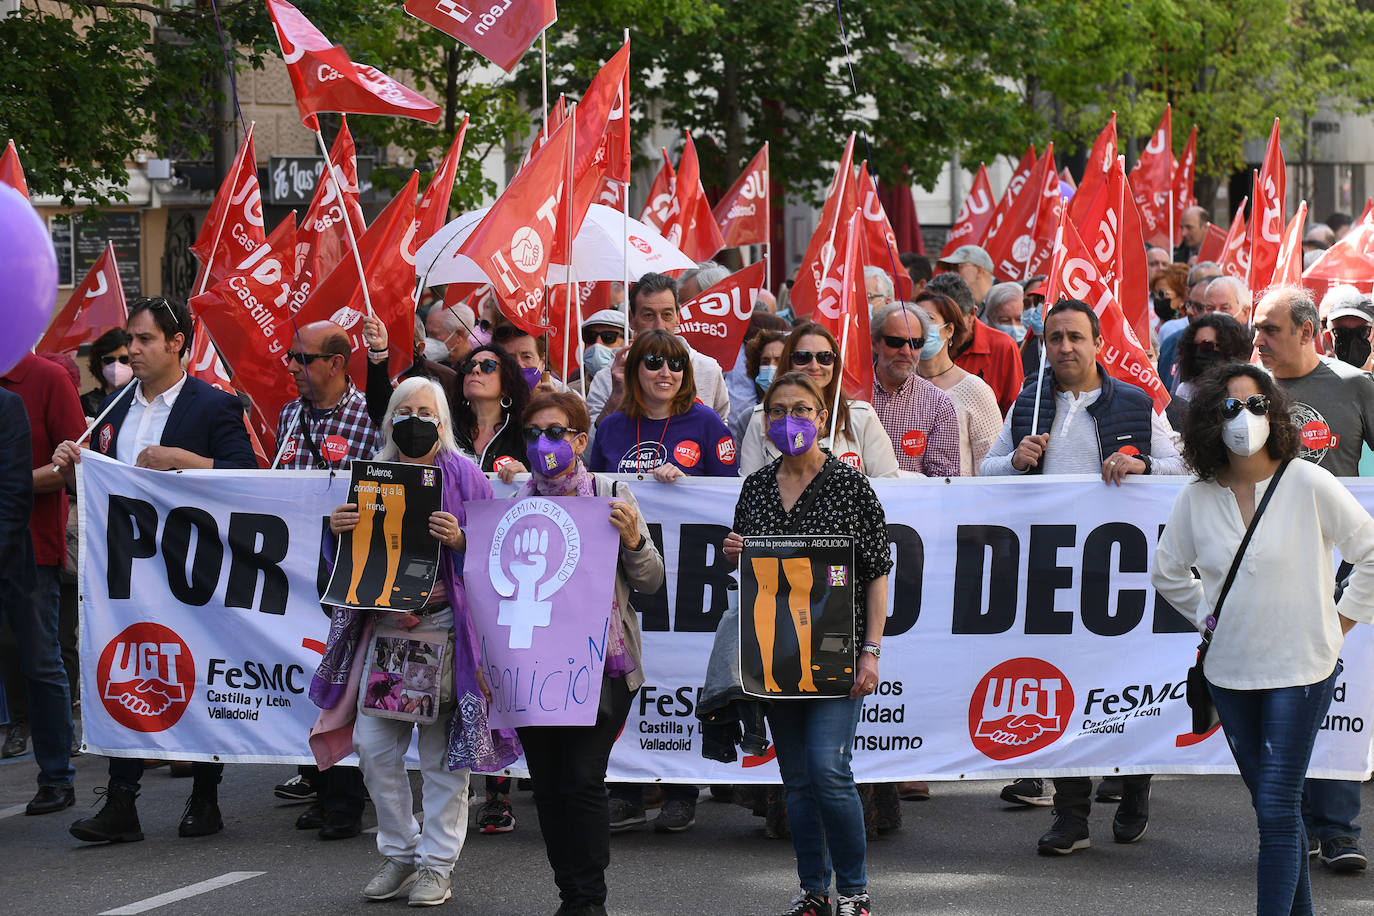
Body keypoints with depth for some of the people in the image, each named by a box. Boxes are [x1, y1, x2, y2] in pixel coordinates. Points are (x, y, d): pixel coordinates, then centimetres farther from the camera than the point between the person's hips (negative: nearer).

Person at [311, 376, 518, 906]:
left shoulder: (465, 478, 1)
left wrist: (460, 540, -19)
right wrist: (338, 531, -6)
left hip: (444, 628, -4)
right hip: (383, 625, 4)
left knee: (443, 753, -1)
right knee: (373, 746, 1)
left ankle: (437, 864, 8)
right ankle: (399, 853, 17)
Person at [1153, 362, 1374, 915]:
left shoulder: (1308, 484, -10)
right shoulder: (1197, 498, 1)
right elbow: (1167, 572, 19)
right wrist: (1207, 618, 11)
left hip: (1299, 667, -4)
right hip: (1230, 671, 4)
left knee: (1278, 811, -11)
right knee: (1270, 806, 11)